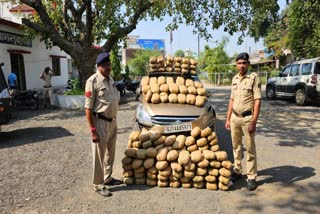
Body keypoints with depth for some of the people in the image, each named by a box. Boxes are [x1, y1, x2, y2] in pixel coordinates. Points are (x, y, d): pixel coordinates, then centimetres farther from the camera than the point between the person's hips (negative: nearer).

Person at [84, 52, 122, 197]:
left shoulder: (110, 79, 8)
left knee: (110, 153, 19)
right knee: (99, 155, 5)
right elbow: (88, 107, -17)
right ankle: (98, 185, 20)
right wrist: (93, 130, -19)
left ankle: (108, 178, 36)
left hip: (112, 121, 8)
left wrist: (114, 121, 16)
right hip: (101, 122, -8)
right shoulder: (93, 81, -15)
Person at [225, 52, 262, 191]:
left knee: (250, 148, 3)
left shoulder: (254, 78, -9)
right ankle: (237, 171, 30)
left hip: (247, 118, -6)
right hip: (234, 117, 6)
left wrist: (254, 122, -18)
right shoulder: (235, 79, 9)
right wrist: (228, 118, 11)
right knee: (236, 146, 15)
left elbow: (257, 101, -13)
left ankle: (251, 177, 13)